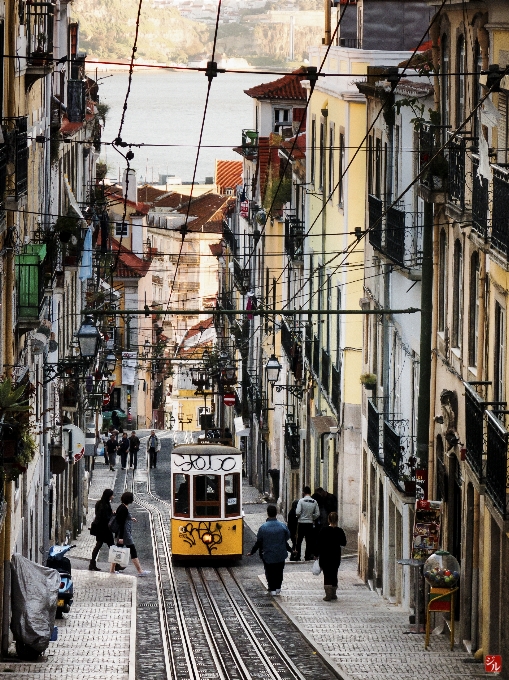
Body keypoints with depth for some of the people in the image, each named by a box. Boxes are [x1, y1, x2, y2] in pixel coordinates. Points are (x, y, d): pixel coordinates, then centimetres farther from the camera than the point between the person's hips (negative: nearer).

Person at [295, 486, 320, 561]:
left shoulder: (301, 501, -12)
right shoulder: (314, 502, -2)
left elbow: (297, 512, -15)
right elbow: (317, 514, 0)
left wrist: (299, 517, 7)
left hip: (301, 522, -2)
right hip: (310, 523, 2)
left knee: (299, 540, 7)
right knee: (309, 540, 10)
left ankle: (297, 557, 8)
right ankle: (308, 556, 11)